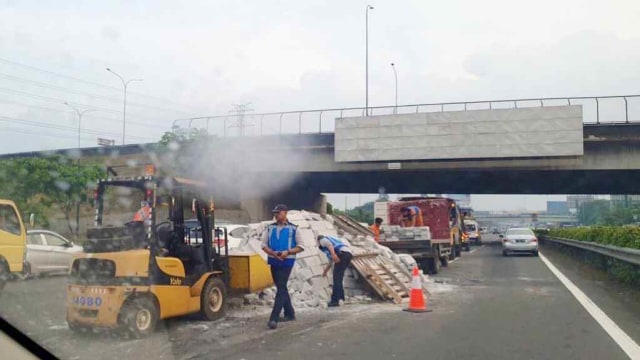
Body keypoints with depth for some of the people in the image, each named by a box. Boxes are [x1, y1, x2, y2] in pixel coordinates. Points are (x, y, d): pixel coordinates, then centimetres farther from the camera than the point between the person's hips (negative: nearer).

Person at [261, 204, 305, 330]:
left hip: (286, 262, -5)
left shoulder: (293, 229, -2)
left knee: (281, 289, -11)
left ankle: (274, 318, -14)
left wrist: (288, 252, -17)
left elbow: (301, 246, -1)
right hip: (274, 262, 5)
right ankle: (289, 313, 27)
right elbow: (264, 245, 5)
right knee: (282, 288, 14)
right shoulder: (270, 228, 7)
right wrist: (273, 253, -14)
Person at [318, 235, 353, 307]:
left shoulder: (322, 240, 17)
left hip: (342, 253, -8)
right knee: (338, 278, 18)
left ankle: (335, 300, -10)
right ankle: (341, 297, 18)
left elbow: (328, 244, -9)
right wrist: (325, 271, 55)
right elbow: (331, 262, 46)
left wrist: (333, 254, -23)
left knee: (336, 278, -7)